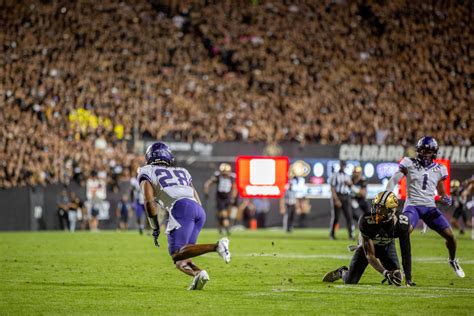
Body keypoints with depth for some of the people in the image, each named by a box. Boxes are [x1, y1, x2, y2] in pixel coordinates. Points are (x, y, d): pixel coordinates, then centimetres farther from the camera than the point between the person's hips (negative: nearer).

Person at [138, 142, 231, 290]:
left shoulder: (147, 172, 19)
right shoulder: (182, 172, 35)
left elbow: (149, 201, 3)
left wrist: (155, 229, 10)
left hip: (181, 208, -6)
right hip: (199, 211, 6)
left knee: (177, 255, -14)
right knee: (180, 260, 10)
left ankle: (217, 246, -32)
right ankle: (197, 273, -22)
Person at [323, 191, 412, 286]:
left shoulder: (402, 223, -34)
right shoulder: (366, 222, -40)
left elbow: (406, 253, -25)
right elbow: (369, 255, -36)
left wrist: (408, 279, -29)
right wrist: (385, 272, -47)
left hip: (387, 245, 2)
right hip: (367, 245, -2)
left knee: (396, 279, -13)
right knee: (350, 281, -7)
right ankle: (342, 272, 32)